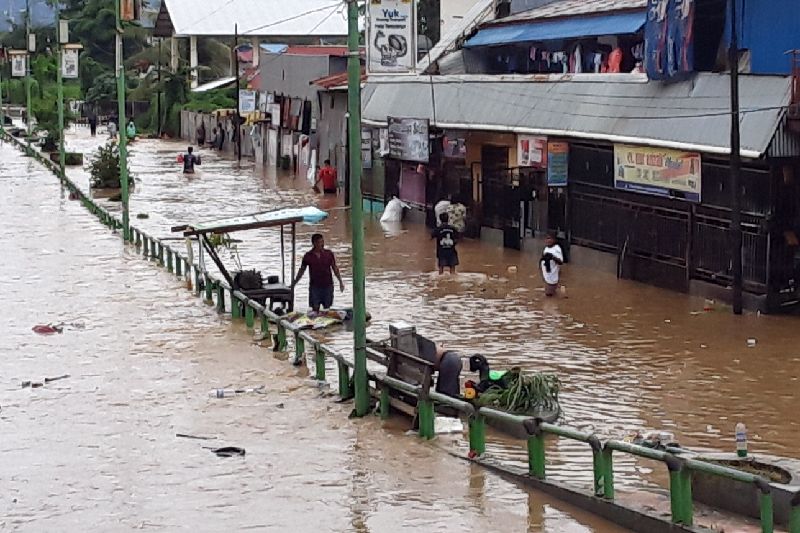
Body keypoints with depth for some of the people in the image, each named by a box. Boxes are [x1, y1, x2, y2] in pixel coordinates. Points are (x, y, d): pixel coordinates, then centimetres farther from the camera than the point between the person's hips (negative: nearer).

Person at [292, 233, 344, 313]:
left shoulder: (329, 254, 0)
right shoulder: (308, 256, -2)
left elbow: (335, 268, 6)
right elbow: (301, 270, 8)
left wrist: (340, 281, 1)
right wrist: (294, 283, 9)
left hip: (328, 285, 1)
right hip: (314, 286, -1)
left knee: (327, 309, 6)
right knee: (315, 309, -1)